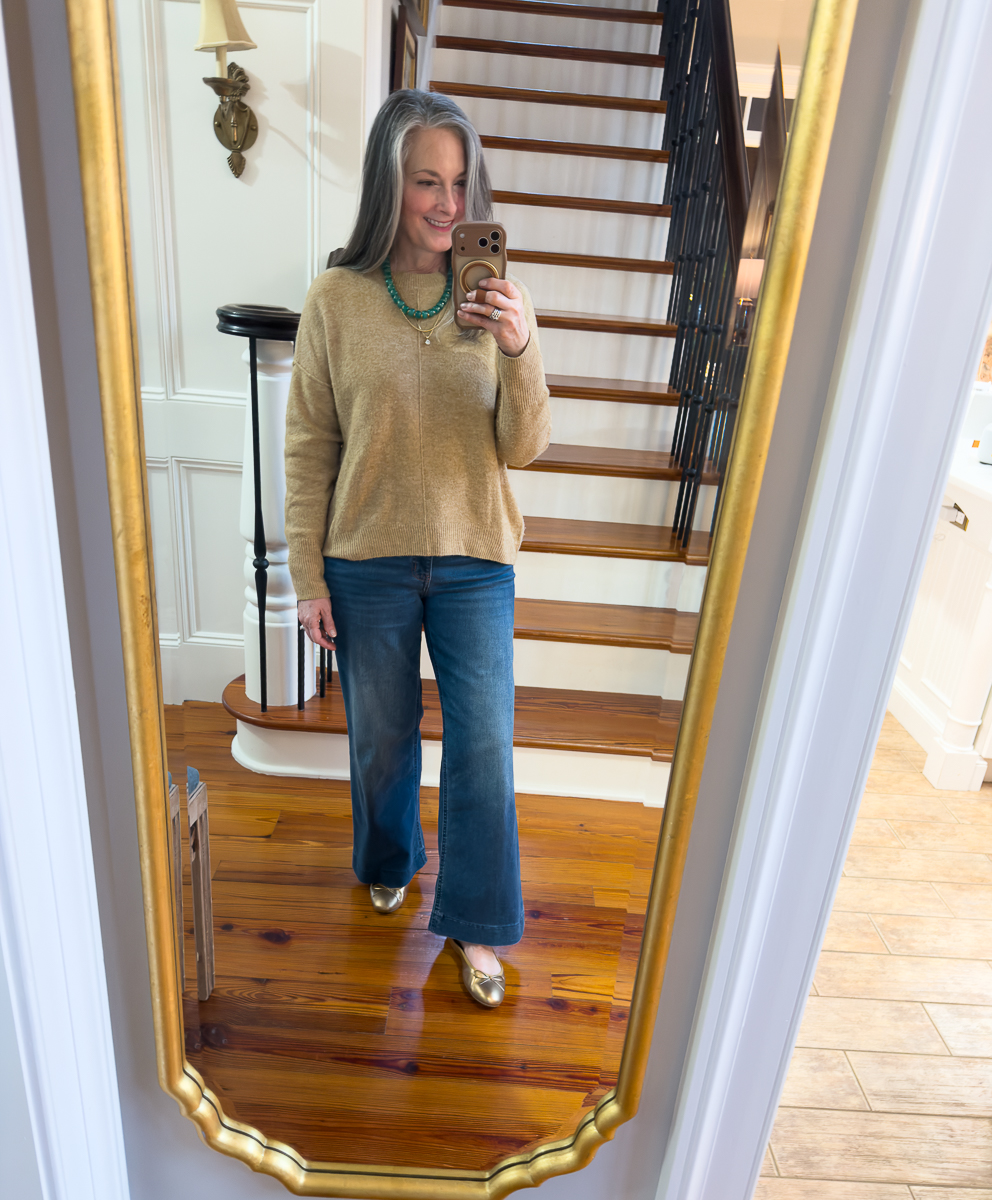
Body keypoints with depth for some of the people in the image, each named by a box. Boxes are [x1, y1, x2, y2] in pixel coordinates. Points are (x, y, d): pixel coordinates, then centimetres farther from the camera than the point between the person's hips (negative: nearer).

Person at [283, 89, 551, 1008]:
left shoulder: (501, 301, -2)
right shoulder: (336, 300, -5)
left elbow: (523, 448, -6)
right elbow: (308, 448, -2)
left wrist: (519, 353, -23)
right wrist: (308, 576, -3)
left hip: (474, 561, 1)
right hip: (368, 562, 0)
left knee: (483, 744, 4)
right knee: (382, 735, 17)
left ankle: (474, 924, 25)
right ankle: (388, 862, 46)